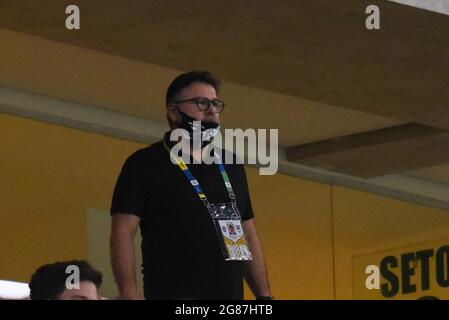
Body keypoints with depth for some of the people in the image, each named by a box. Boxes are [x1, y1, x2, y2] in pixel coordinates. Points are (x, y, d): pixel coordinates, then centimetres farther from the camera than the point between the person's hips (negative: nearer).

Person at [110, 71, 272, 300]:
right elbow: (123, 234, -5)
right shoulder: (144, 165, 3)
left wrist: (264, 295, 13)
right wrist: (129, 295, -18)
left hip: (230, 296, 6)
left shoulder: (231, 167, 22)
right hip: (172, 294, -6)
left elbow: (248, 235, 24)